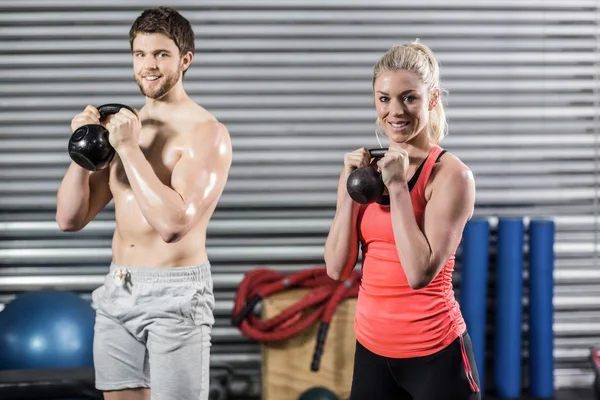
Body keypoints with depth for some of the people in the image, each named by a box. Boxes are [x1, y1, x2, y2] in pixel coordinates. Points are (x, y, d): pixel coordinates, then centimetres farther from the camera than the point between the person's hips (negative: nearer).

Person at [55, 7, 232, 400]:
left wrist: (130, 148, -18)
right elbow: (70, 219, 8)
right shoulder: (123, 124, 10)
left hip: (175, 294, -6)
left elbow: (173, 223, -23)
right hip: (116, 292, 6)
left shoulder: (206, 132, -10)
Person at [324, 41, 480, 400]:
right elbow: (338, 269, -1)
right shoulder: (367, 169, 4)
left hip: (435, 354, -5)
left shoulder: (450, 174, -12)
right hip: (371, 350, 5)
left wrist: (397, 186, -19)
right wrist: (351, 188, -9)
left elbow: (421, 272, -21)